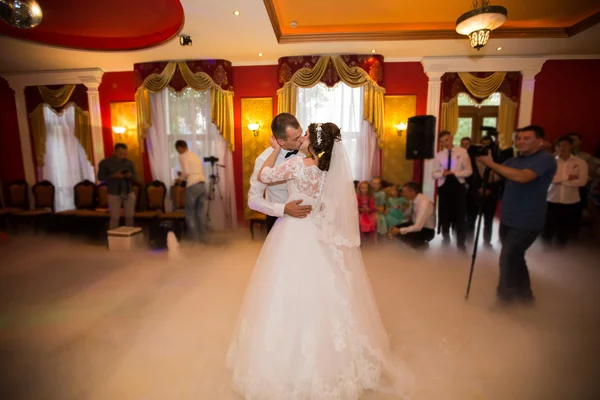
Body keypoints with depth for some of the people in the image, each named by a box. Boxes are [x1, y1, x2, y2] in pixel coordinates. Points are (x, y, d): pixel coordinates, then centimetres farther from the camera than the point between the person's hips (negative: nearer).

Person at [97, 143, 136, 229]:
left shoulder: (129, 162, 2)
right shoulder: (105, 162, -4)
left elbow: (134, 177, 9)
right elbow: (100, 177, -3)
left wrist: (130, 176, -15)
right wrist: (113, 176, -18)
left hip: (129, 193, 2)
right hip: (114, 194, -2)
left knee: (130, 216, 7)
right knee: (115, 217, 0)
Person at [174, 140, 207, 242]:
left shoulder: (182, 156, 2)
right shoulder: (195, 155, 22)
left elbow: (186, 172, -10)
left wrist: (180, 178, 10)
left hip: (193, 185, -6)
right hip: (202, 184, 7)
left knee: (189, 213, 7)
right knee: (199, 211, 18)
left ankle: (195, 237, 8)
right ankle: (202, 235, 20)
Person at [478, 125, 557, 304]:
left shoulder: (545, 159, -13)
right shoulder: (513, 161, 12)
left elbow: (522, 177, -29)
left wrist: (491, 163, -27)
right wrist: (484, 160, -13)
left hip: (527, 222, -8)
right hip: (507, 219, 8)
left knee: (507, 259, -8)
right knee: (514, 258, 18)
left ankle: (505, 298, 10)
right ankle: (524, 295, 36)